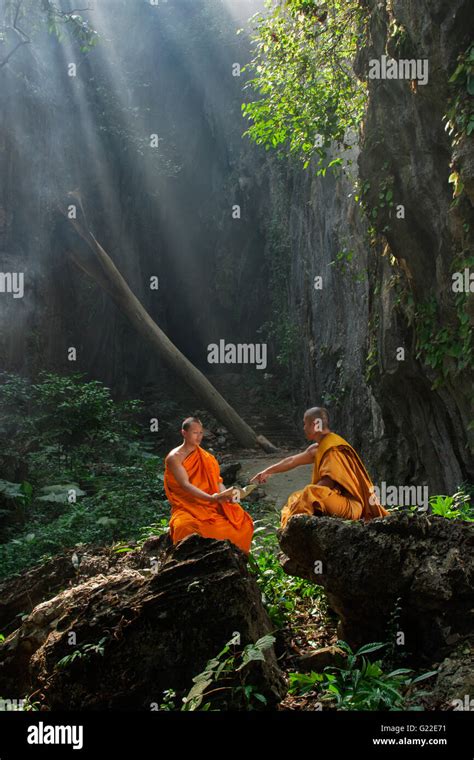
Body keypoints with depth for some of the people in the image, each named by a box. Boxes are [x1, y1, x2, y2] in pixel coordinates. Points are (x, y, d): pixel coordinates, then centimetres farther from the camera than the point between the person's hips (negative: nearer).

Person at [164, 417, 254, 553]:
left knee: (241, 521, -17)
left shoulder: (205, 457, 13)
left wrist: (226, 494, -18)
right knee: (187, 527, -39)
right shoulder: (174, 458, -7)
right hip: (187, 505, -5)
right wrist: (212, 498, -33)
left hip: (210, 505, 5)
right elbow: (185, 485, -19)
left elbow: (217, 482, 7)